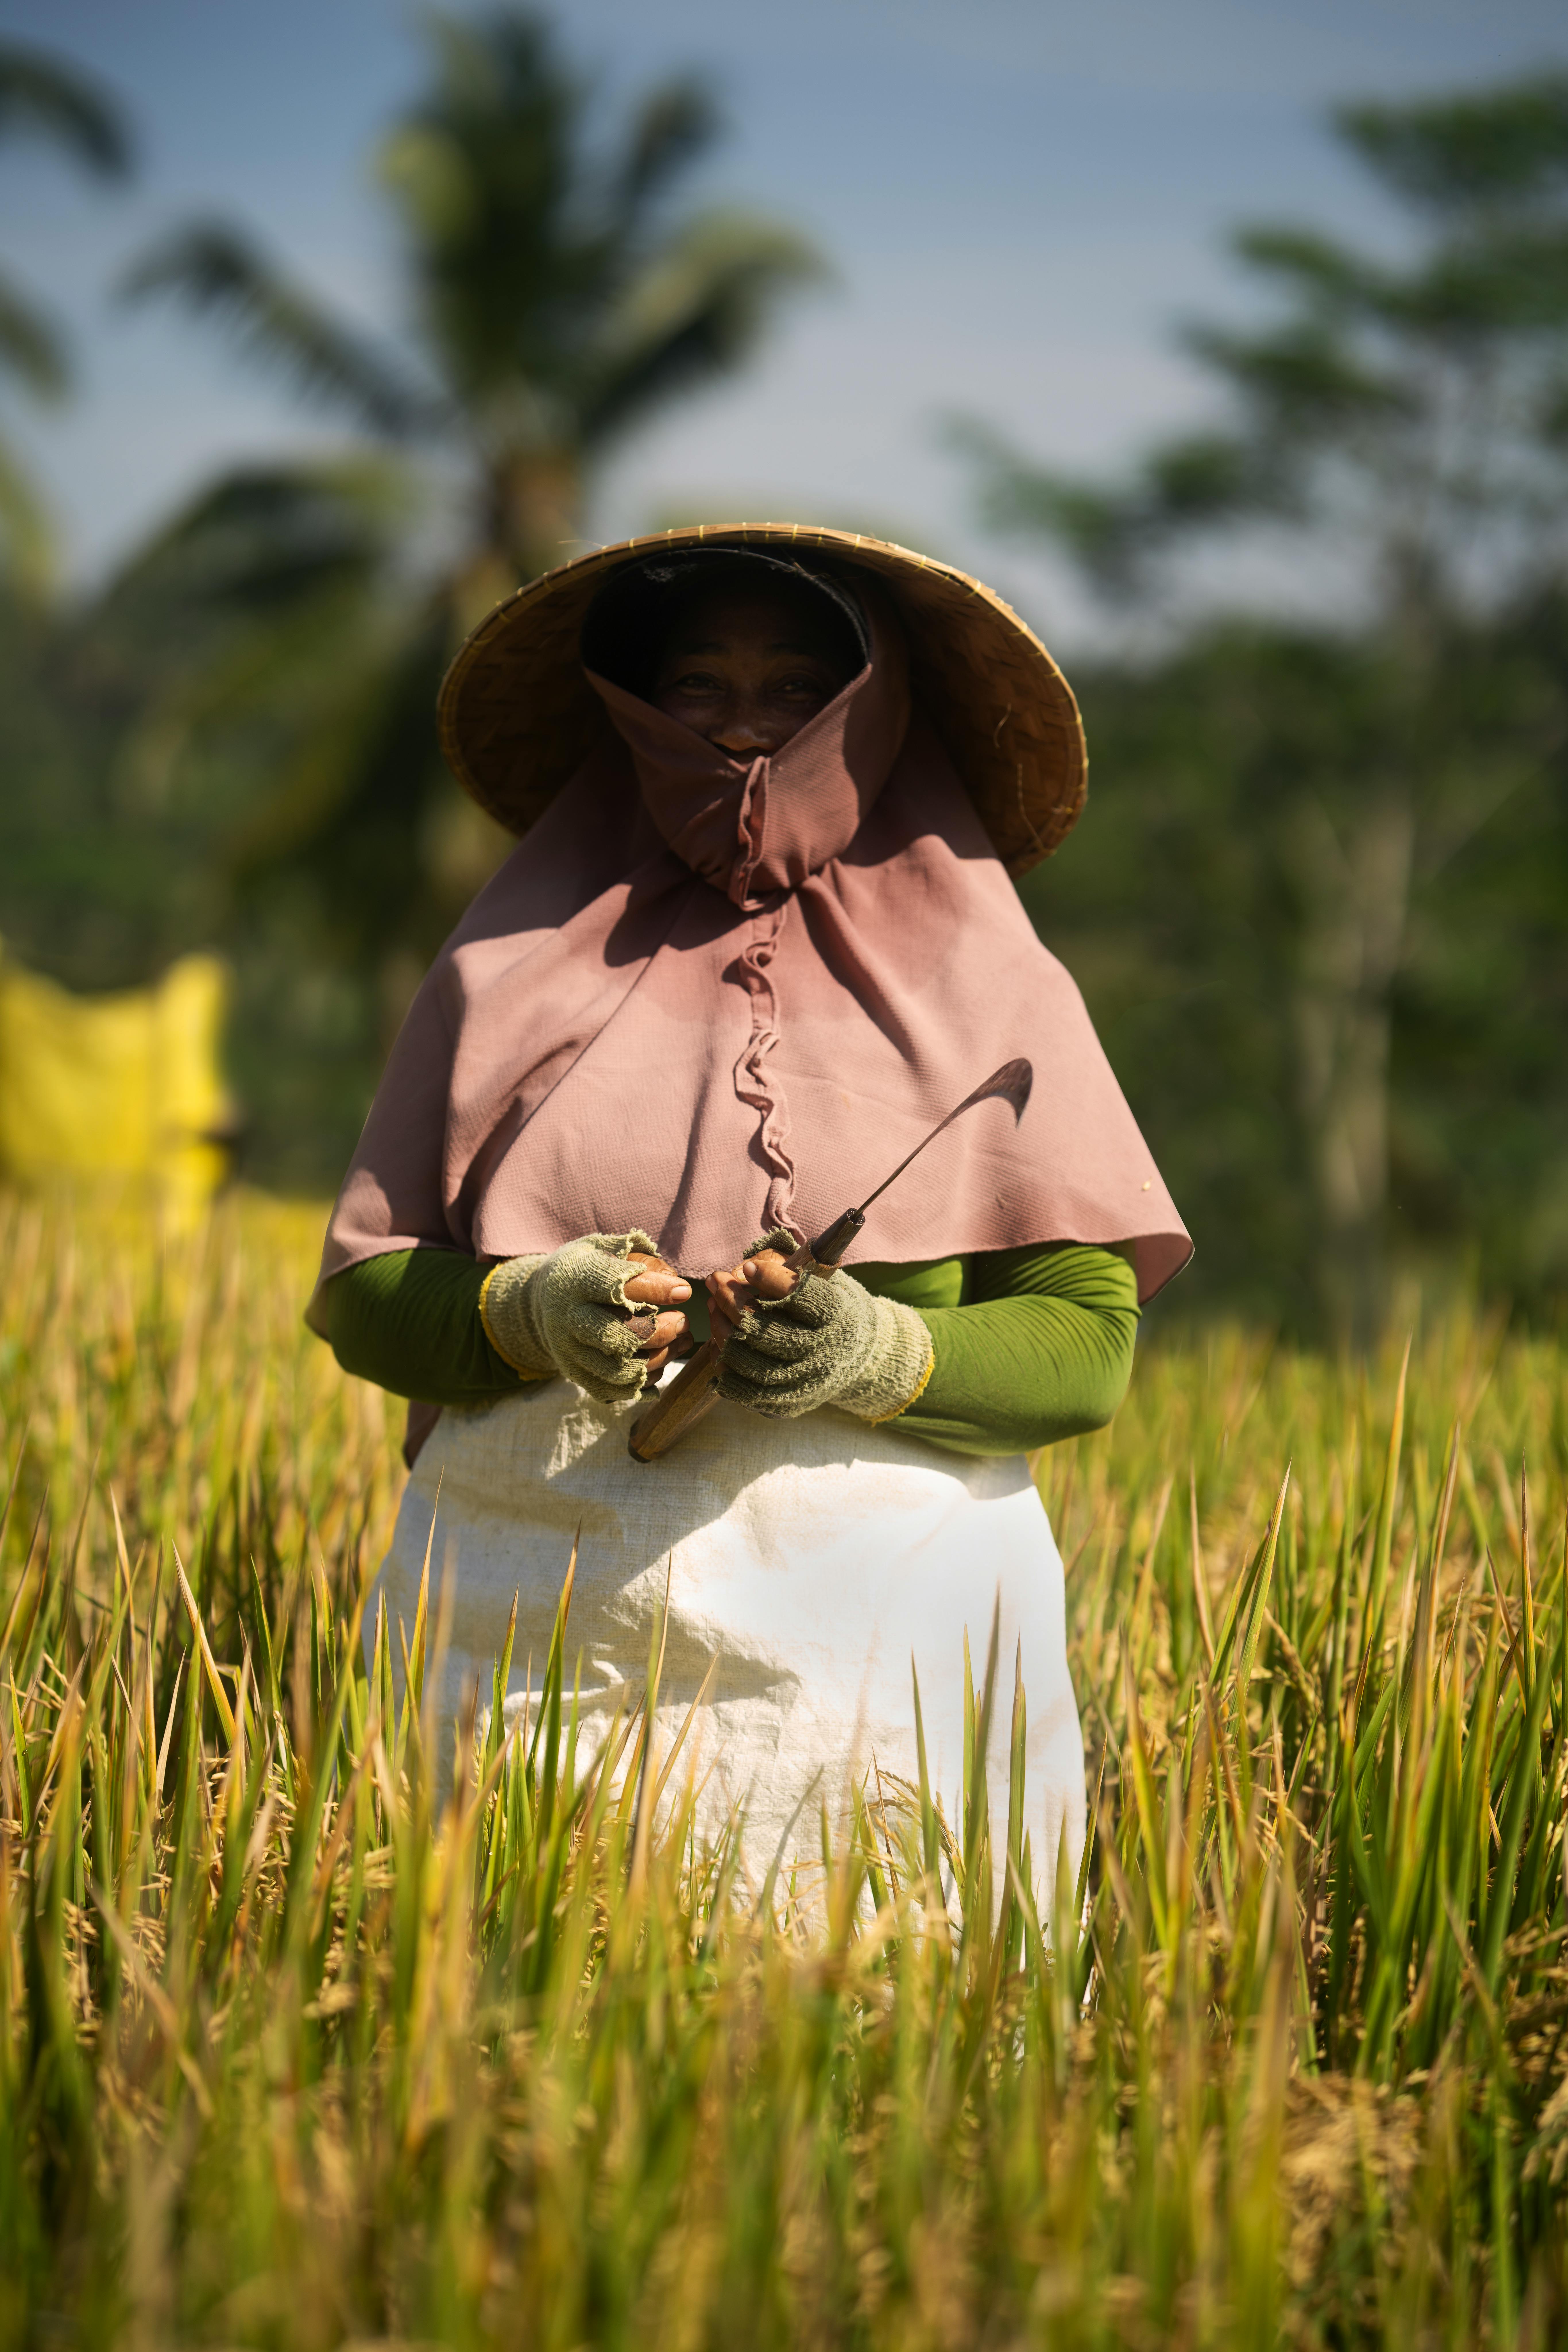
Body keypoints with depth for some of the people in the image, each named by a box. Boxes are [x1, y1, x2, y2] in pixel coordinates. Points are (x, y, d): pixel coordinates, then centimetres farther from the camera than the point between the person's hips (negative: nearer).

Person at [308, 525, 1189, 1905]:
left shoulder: (986, 981, 9)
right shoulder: (517, 963, 11)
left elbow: (1089, 1342, 3)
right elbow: (360, 1294, 9)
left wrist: (885, 1355, -16)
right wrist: (524, 1314, -12)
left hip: (889, 1633, 0)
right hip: (528, 1621, 1)